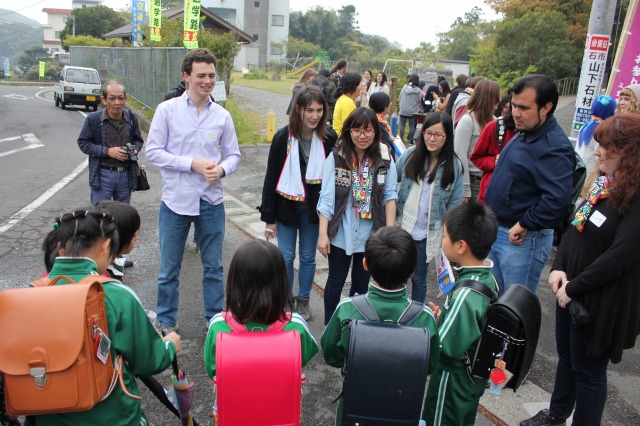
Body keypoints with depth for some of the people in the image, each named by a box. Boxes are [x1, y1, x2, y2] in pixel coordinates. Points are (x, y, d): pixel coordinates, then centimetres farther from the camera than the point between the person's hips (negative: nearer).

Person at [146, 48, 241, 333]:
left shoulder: (222, 115, 2)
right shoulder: (167, 110, -4)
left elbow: (234, 154, 8)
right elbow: (153, 151, -6)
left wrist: (222, 168, -14)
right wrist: (192, 164, -16)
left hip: (211, 202, 2)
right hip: (175, 201, -2)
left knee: (213, 267, 14)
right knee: (169, 269, 12)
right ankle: (166, 322, 31)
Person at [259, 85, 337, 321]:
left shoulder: (329, 138, -8)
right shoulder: (283, 137, -11)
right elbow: (271, 179, -7)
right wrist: (269, 218, -5)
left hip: (313, 208, 1)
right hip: (286, 206, -1)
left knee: (308, 257, 13)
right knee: (286, 256, 9)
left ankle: (303, 300, 33)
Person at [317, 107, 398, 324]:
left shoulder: (384, 158, -7)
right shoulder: (336, 157, -13)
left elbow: (390, 196, -4)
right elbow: (326, 197, -12)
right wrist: (323, 233, -14)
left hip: (370, 234, 2)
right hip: (341, 233, -2)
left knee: (361, 283, 17)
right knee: (336, 281, 14)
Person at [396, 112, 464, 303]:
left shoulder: (455, 165, -8)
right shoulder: (410, 154, -7)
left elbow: (454, 204, -3)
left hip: (428, 233, 0)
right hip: (402, 227, 1)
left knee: (419, 278, 16)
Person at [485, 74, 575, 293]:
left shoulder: (554, 147, -23)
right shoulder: (524, 134, 8)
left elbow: (557, 199, -33)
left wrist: (524, 225, -22)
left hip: (521, 240, -9)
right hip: (497, 231, 9)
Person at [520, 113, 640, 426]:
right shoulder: (603, 183, 4)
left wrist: (574, 287, -17)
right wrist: (558, 268, -3)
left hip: (600, 301, -8)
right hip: (571, 291, 9)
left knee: (588, 369, 10)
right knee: (566, 357, 24)